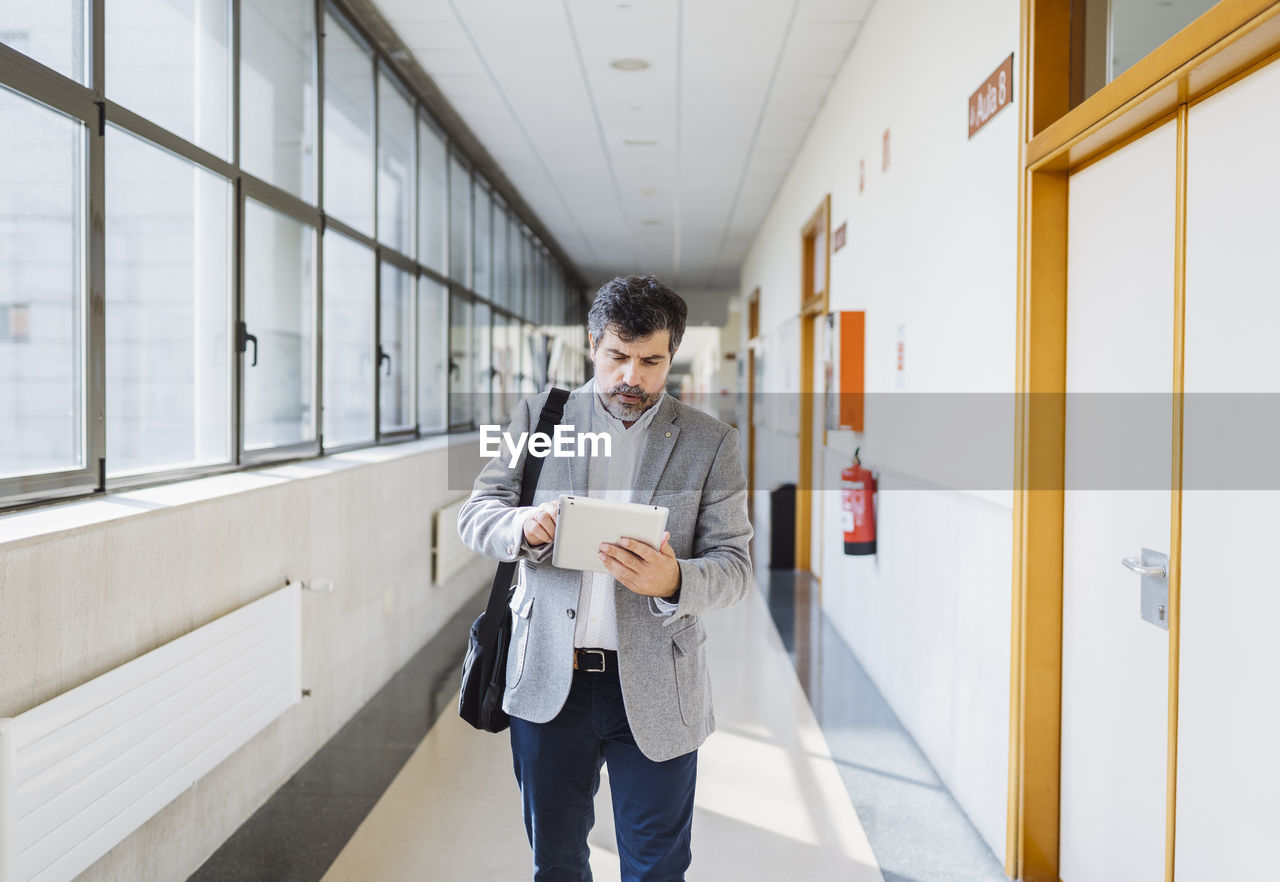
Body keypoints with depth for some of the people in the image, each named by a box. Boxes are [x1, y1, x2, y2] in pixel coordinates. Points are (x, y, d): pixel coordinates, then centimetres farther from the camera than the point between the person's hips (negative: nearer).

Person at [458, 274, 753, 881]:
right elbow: (476, 513, 3)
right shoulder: (537, 417, 4)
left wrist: (673, 581, -25)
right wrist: (523, 526, -21)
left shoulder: (711, 443, 1)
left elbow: (734, 564, -3)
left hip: (655, 690, -1)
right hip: (548, 682, 2)